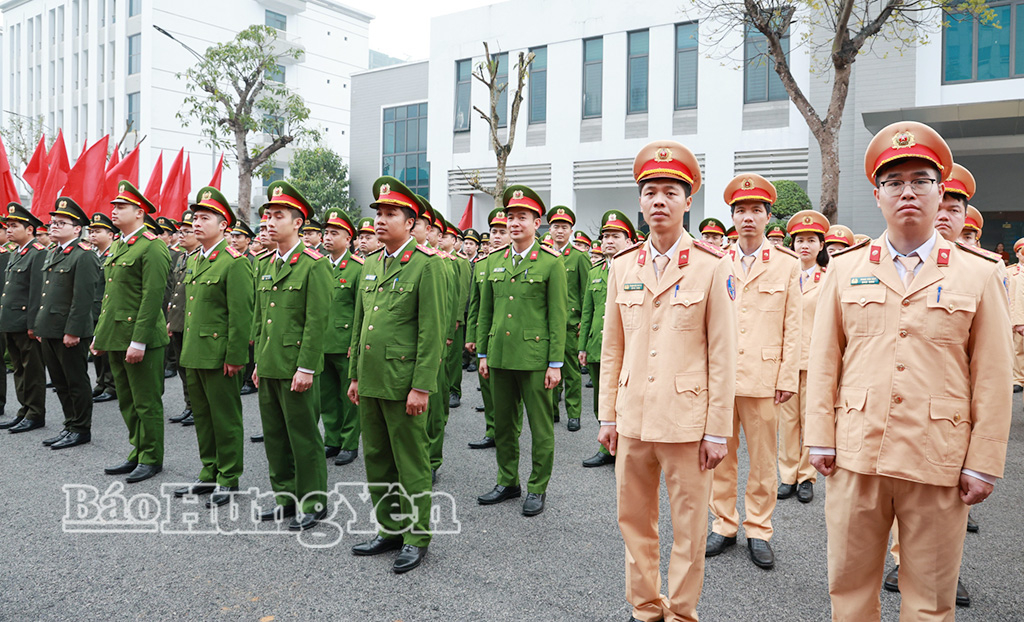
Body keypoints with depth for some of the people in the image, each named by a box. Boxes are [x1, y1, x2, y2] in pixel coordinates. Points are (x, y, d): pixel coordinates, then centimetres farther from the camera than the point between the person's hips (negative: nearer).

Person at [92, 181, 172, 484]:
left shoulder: (152, 248, -14)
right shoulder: (117, 247, 16)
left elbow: (153, 297, -19)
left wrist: (138, 342, -22)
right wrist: (100, 334, 18)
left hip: (141, 340, -9)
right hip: (116, 338, 9)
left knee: (146, 403, 2)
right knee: (127, 402, 16)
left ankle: (151, 459, 14)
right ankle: (137, 454, 28)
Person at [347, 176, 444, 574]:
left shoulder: (427, 265, -10)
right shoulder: (371, 264, 13)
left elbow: (432, 332, -13)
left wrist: (421, 387, -16)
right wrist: (355, 375, 16)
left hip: (403, 383, -7)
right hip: (370, 382, 8)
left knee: (411, 463, 4)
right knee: (377, 460, 15)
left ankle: (416, 537, 18)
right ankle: (390, 530, 30)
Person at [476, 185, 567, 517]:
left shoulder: (551, 263, -4)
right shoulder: (495, 262, 11)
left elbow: (557, 316, -6)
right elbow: (485, 312, 14)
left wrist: (555, 363, -9)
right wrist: (482, 353, 10)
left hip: (534, 357, -5)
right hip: (500, 357, 5)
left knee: (541, 427, 4)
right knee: (503, 424, 14)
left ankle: (537, 488, 18)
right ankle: (508, 482, 29)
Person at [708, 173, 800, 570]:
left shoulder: (788, 265, 4)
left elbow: (793, 327, 2)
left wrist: (788, 378, -3)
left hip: (763, 378, -1)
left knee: (763, 460, 7)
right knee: (720, 456, 9)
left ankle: (758, 531, 22)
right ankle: (724, 526, 24)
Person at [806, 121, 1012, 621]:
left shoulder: (981, 274, 2)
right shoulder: (846, 268, 6)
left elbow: (992, 379, 1)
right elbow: (824, 361, 6)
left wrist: (983, 463, -1)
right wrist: (821, 438, 2)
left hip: (939, 462, -1)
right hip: (857, 453, 1)